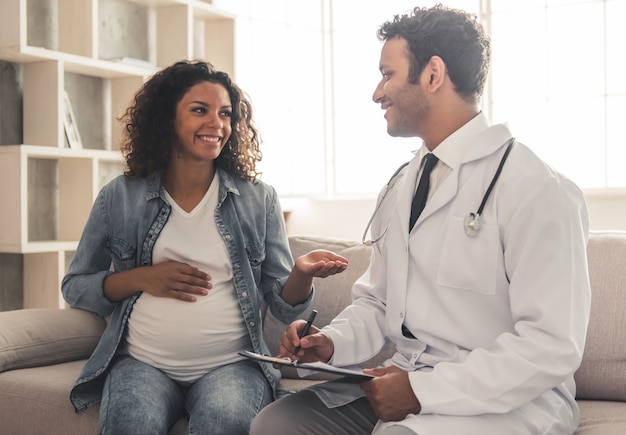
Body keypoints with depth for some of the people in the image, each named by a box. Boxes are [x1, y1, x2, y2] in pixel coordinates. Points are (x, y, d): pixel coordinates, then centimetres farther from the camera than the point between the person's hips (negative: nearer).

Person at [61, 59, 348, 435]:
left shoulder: (259, 200, 7)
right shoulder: (120, 198, 6)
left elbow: (284, 306, 6)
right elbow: (74, 286, 12)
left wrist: (302, 274, -17)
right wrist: (140, 279, -6)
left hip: (232, 363, 0)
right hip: (142, 362, 0)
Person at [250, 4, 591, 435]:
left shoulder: (535, 188, -14)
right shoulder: (399, 188, 12)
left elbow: (551, 346, -20)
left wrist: (422, 391, -22)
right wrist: (331, 343, -2)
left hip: (506, 401, -7)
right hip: (404, 383, 8)